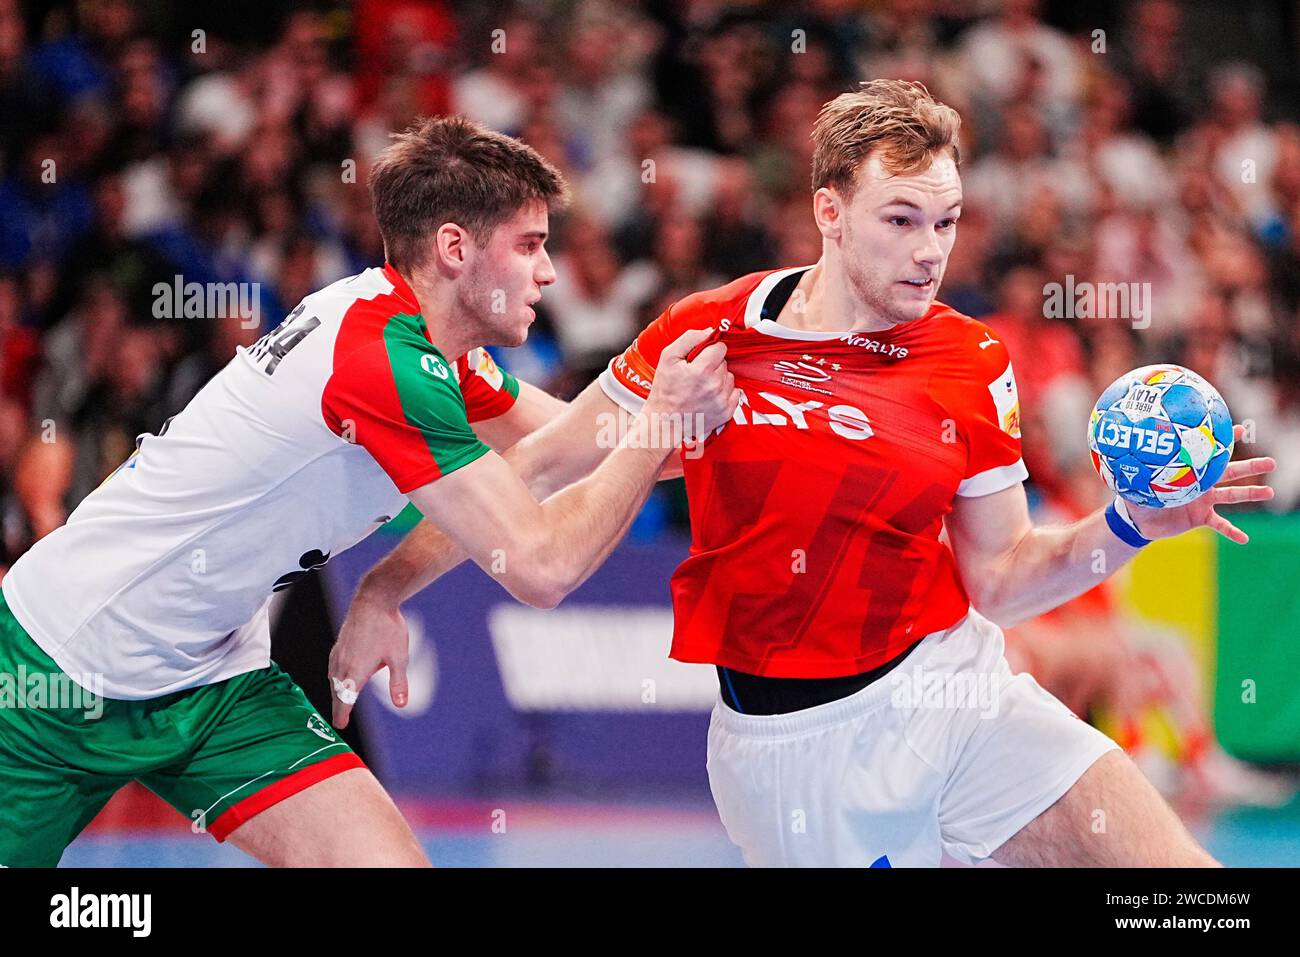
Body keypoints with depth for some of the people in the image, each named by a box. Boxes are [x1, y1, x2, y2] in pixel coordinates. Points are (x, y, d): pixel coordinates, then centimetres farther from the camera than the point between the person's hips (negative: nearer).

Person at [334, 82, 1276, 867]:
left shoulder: (974, 366, -1)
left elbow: (999, 578, 4)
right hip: (794, 742, -2)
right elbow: (531, 469, 3)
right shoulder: (707, 333, -5)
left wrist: (1127, 526, -13)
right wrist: (386, 589, 2)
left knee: (1192, 892, -11)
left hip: (947, 688, 2)